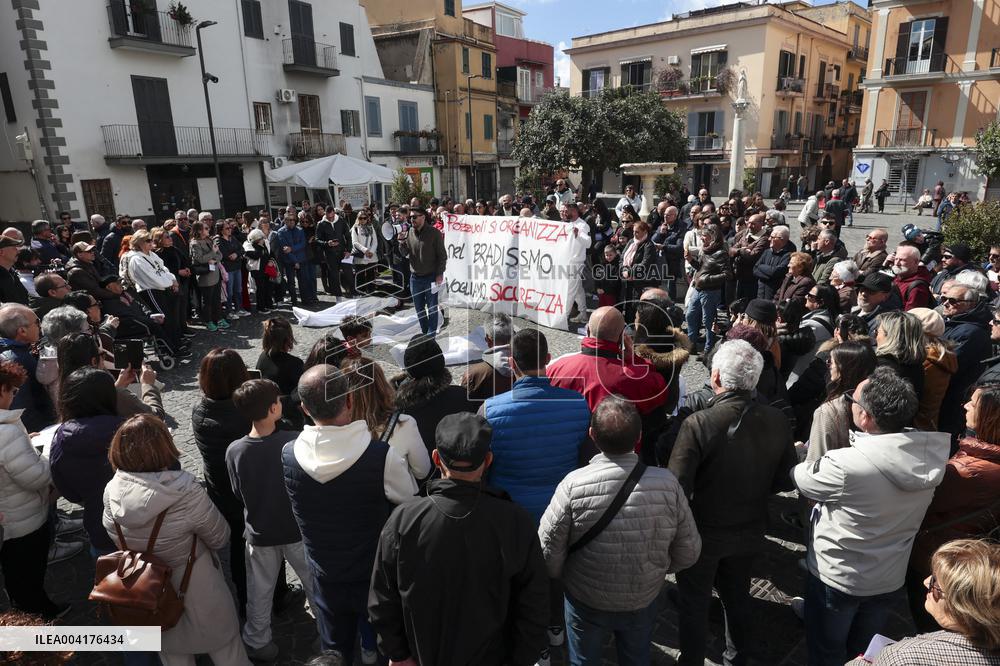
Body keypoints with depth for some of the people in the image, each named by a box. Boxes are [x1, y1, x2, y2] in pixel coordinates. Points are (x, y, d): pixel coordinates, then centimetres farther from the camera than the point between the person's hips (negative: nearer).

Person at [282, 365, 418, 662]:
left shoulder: (288, 455, -19)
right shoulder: (382, 456, -31)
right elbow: (412, 501, -11)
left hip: (325, 579, 3)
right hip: (377, 578, -2)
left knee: (335, 652, 26)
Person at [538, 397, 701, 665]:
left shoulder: (574, 485, -30)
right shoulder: (667, 483, -23)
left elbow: (548, 553, -20)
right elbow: (689, 552, -11)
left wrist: (564, 576, 2)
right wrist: (656, 569, 9)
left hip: (587, 602, -1)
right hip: (645, 602, 2)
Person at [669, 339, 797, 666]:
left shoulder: (698, 423, -31)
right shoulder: (778, 421, -15)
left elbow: (677, 488, -28)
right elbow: (784, 481, -4)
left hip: (703, 532, -4)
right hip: (750, 531, 5)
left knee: (694, 603, 18)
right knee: (738, 596, 28)